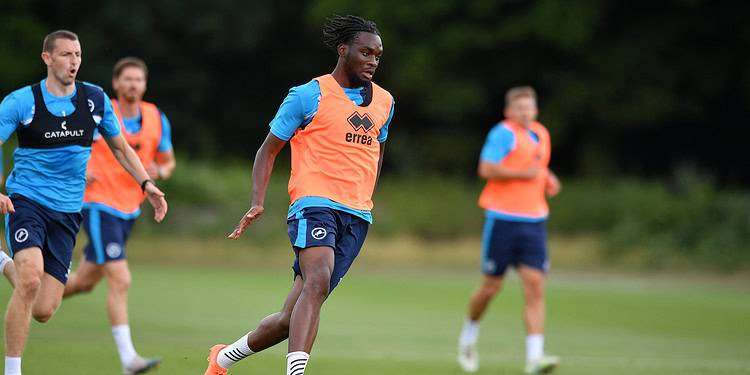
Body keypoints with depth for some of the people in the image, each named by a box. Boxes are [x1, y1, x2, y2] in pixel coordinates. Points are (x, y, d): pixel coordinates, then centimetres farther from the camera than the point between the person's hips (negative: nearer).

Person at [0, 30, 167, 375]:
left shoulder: (95, 99, 4)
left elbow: (120, 148, 18)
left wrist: (147, 184, 4)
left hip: (67, 213, 3)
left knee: (42, 311, -4)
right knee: (30, 280, -29)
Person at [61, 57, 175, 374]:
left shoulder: (157, 119, 2)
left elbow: (168, 162, 14)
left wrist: (159, 172, -10)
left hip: (129, 210, 6)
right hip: (99, 207, -6)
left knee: (85, 282, 18)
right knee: (120, 280, -17)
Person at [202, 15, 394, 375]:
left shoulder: (384, 102, 15)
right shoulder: (308, 95, -1)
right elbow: (268, 149, 4)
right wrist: (257, 203, -8)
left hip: (357, 217, 5)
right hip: (314, 206, -5)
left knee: (292, 317, 4)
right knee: (317, 283, -32)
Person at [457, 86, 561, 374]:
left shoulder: (541, 134, 15)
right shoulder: (503, 133, -8)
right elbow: (486, 169, -19)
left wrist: (547, 179, 14)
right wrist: (524, 173, -19)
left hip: (534, 221, 5)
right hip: (503, 218, -5)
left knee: (535, 287, -8)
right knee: (491, 287, 3)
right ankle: (469, 334, 32)